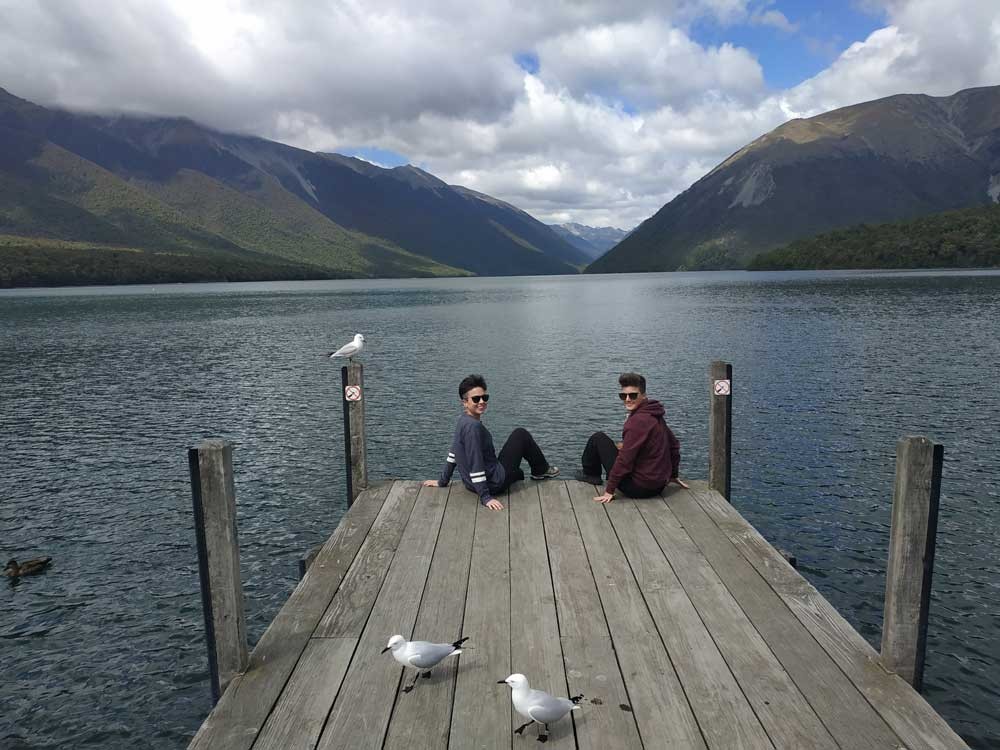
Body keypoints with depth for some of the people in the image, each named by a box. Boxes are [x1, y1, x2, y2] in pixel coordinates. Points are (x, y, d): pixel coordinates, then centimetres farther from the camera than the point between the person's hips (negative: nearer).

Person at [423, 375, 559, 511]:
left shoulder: (463, 421, 4)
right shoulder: (473, 426, -26)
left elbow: (453, 454, 12)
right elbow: (475, 465, -29)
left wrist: (442, 481, 20)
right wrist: (486, 497, -27)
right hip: (494, 484, -9)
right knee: (521, 434, 6)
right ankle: (541, 470, 25)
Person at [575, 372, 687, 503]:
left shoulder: (638, 420, -22)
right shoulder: (656, 416, 6)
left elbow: (625, 459, -23)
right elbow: (674, 444, 17)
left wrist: (609, 490, -17)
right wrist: (673, 475, 28)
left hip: (638, 487, -9)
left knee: (598, 438, 3)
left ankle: (589, 474, 25)